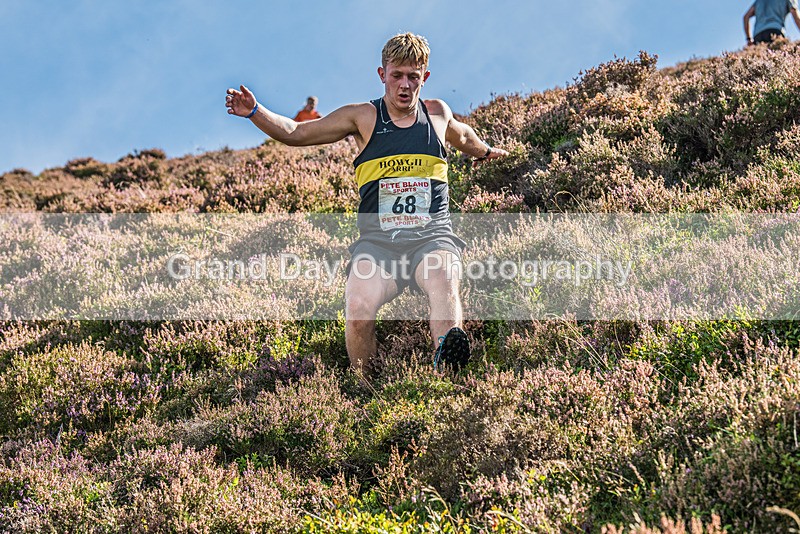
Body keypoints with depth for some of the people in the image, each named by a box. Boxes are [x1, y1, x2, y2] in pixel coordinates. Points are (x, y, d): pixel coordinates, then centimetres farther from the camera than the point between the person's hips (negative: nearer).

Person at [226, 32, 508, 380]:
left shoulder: (437, 113, 17)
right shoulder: (363, 117, 10)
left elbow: (463, 136, 43)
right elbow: (295, 133, 9)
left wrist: (485, 152, 61)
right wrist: (255, 112, -6)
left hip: (431, 234, 0)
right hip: (377, 238, 0)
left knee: (442, 280, -38)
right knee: (358, 307, -31)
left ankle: (447, 357, -62)